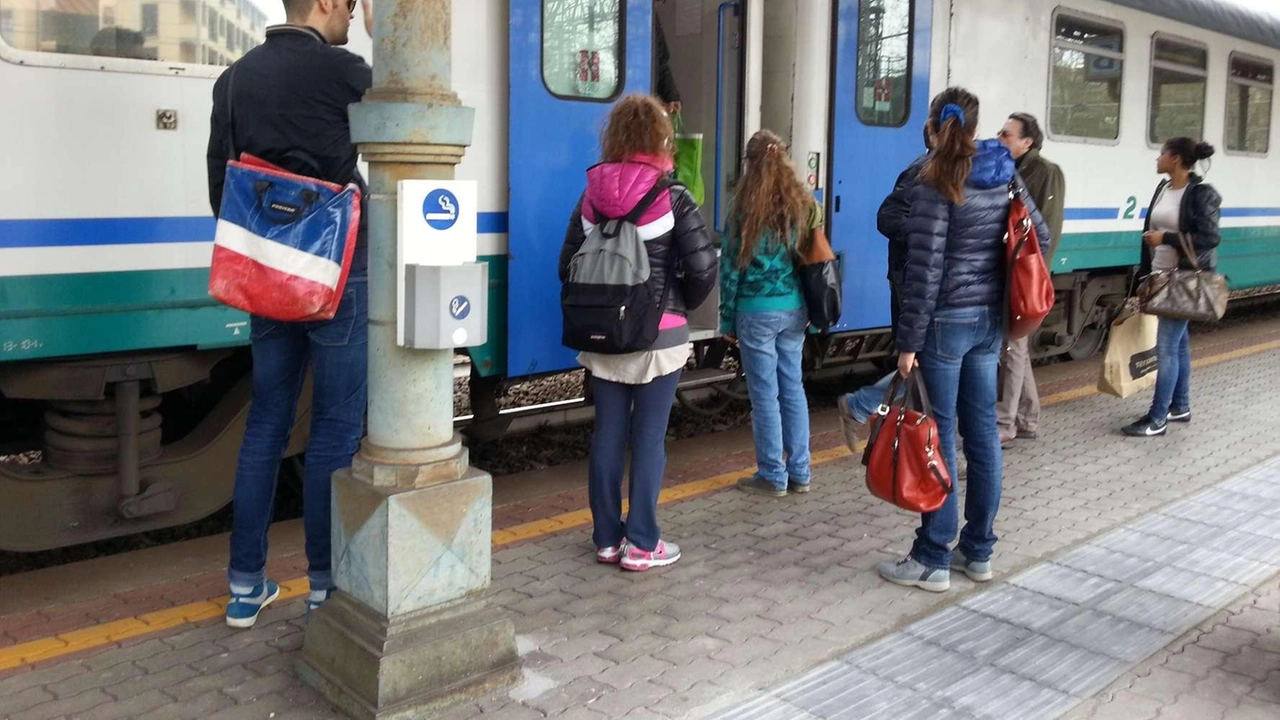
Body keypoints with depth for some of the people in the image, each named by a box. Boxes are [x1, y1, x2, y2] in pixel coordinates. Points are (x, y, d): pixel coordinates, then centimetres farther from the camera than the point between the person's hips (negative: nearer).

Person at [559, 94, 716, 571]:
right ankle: (642, 544, 10)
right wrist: (680, 304, 4)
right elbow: (703, 266, -13)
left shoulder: (592, 196, 2)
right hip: (659, 336, -4)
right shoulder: (671, 197, -9)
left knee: (607, 434, 10)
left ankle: (607, 538, 20)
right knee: (649, 437, 4)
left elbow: (567, 266, 2)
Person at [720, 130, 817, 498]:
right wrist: (809, 311, 11)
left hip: (757, 312, -5)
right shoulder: (804, 204, 3)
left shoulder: (746, 206, -9)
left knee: (765, 394, 3)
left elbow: (731, 266, -7)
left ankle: (772, 476, 12)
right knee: (793, 388, 13)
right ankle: (799, 473, 20)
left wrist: (728, 319, 1)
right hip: (795, 310, 5)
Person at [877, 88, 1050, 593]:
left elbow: (925, 268, -16)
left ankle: (933, 561, 7)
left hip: (947, 321, -7)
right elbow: (1040, 238, 13)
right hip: (989, 319, 7)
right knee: (982, 432, 11)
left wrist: (909, 340, -13)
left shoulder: (937, 184, -13)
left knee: (938, 437, -1)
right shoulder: (1004, 176, 7)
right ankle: (979, 551, 21)